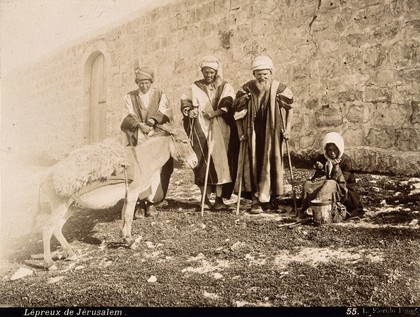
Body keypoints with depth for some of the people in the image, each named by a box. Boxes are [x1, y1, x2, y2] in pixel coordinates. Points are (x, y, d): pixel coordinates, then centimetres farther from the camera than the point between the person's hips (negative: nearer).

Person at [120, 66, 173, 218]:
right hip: (137, 138, 0)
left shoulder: (160, 95, 12)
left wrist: (154, 120, -18)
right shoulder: (129, 97, 12)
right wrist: (139, 124, -17)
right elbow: (128, 117, 1)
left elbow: (167, 113, 0)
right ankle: (140, 203, -11)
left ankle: (151, 201, -4)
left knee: (155, 169, -10)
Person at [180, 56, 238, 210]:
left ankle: (219, 199, -6)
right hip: (200, 131, 1)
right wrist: (189, 111, -7)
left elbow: (229, 106, -4)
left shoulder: (225, 87, 9)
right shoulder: (195, 87, 14)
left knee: (219, 161, -9)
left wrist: (216, 113, -20)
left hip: (219, 130, -1)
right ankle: (205, 199, 5)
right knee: (202, 163, -2)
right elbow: (185, 103, 15)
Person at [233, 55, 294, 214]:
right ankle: (256, 198, 12)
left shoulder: (280, 89, -6)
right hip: (252, 136, 1)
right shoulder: (246, 90, -5)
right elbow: (238, 112, 4)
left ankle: (259, 200, 8)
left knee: (268, 166, -1)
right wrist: (241, 132, -4)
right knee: (252, 165, 1)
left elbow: (290, 109, 7)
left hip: (272, 136, 0)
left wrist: (287, 128, -1)